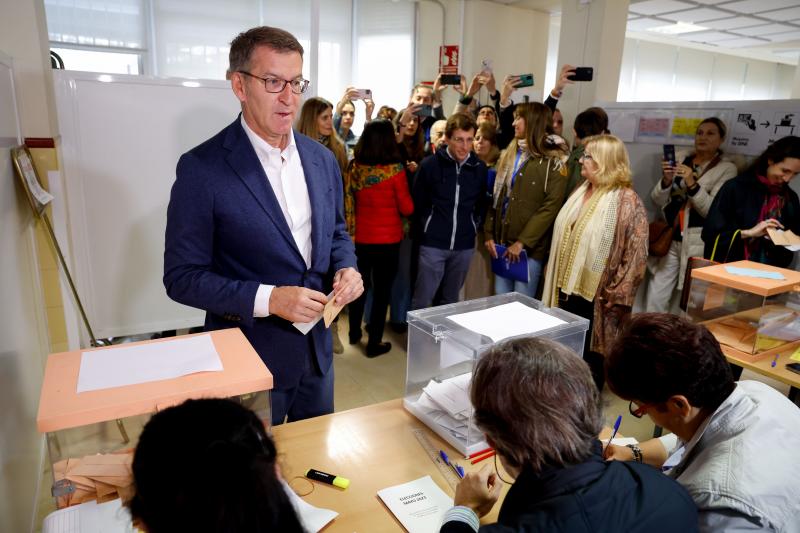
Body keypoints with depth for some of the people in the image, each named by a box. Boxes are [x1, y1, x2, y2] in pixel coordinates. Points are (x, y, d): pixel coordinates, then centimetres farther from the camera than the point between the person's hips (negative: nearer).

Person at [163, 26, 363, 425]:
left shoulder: (322, 158, 2)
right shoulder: (202, 168, -16)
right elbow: (182, 276, -13)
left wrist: (346, 268, -8)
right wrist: (268, 298, -25)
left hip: (317, 347, 5)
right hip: (250, 354, -5)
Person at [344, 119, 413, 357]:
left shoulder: (354, 167, -5)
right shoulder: (395, 170, -16)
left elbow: (349, 203, 0)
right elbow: (407, 208, -8)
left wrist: (351, 233, 9)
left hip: (359, 238, 4)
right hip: (387, 239, -4)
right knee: (382, 290, 8)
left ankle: (354, 332, 37)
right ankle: (374, 342, 17)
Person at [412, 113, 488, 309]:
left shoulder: (479, 168, 1)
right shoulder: (430, 164, -7)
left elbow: (482, 204, 12)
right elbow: (418, 202, 0)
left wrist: (474, 225, 6)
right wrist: (425, 230, 2)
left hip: (464, 245, 3)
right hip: (433, 244, -3)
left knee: (451, 299, 16)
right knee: (422, 300, 0)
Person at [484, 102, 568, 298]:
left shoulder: (554, 161, -5)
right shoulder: (509, 155, 14)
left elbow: (551, 207, -13)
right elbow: (496, 197, 13)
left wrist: (522, 242, -17)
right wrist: (489, 234, 3)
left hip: (531, 246, -5)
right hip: (501, 242, 6)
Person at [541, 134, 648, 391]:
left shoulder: (627, 201, -14)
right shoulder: (581, 192, 11)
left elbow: (636, 255, -17)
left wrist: (617, 295, -18)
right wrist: (553, 273, 17)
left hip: (594, 294, -7)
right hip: (567, 287, 7)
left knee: (590, 352, 7)